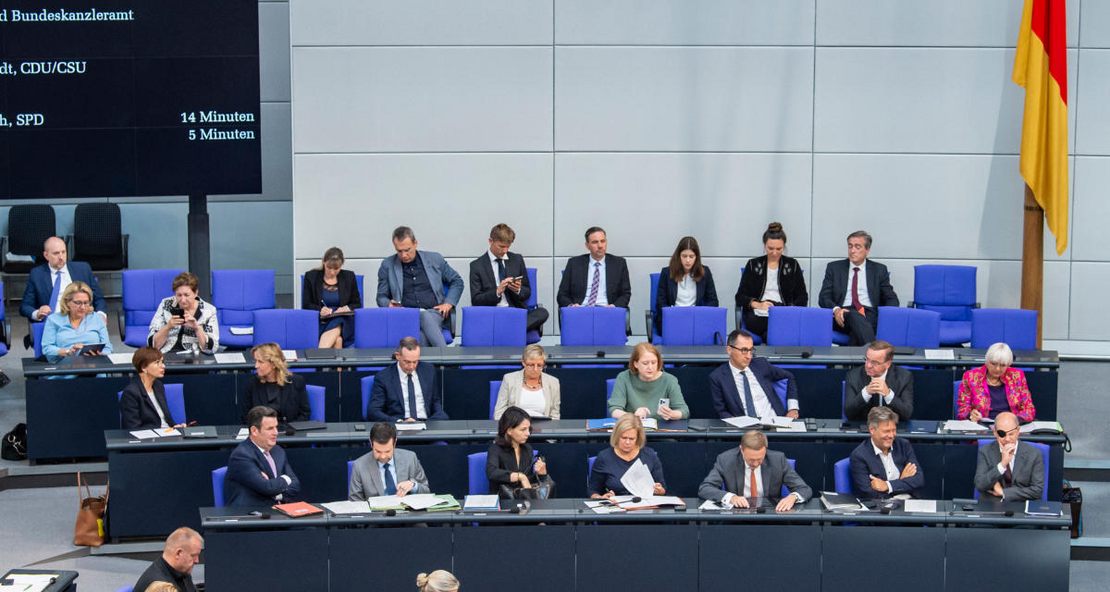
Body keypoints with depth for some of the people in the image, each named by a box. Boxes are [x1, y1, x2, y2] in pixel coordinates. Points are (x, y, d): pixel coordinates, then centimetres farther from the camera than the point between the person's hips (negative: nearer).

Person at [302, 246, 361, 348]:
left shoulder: (349, 277, 12)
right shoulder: (311, 276, 8)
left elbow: (357, 304, 15)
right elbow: (306, 305, 7)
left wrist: (347, 308, -8)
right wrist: (320, 309, -13)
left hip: (342, 322, 0)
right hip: (320, 321, 0)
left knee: (334, 329, -37)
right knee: (337, 339, -35)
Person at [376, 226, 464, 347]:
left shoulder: (434, 259, 13)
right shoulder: (387, 265, 11)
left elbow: (457, 281, 22)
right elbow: (382, 297, 16)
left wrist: (448, 303, 6)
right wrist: (389, 304, -8)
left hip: (434, 313, 0)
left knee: (425, 317, -39)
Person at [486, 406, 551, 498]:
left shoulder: (527, 449, 9)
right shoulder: (496, 449, -8)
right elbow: (491, 473, -28)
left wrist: (541, 473, -6)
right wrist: (520, 476, -31)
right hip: (504, 500, -4)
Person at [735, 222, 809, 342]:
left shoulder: (792, 265, 15)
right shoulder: (753, 265, 14)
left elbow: (802, 297, 12)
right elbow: (740, 297, 9)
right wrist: (758, 304, -12)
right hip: (758, 316, 0)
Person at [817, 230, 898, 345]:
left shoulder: (879, 270, 17)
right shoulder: (834, 268, 16)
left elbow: (891, 299, 17)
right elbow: (824, 297, 8)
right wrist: (836, 309, -16)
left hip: (870, 315, 1)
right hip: (843, 315, -1)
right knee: (854, 316, -38)